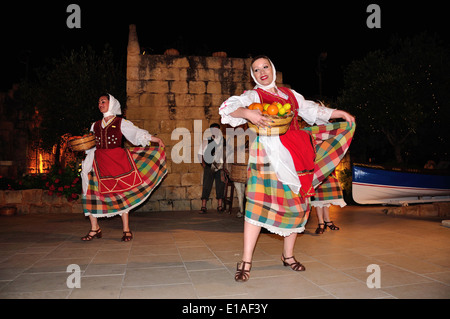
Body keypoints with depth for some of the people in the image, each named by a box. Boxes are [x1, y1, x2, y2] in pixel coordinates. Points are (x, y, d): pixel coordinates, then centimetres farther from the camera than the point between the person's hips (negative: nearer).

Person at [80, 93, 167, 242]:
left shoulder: (121, 123, 4)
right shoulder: (95, 126, 18)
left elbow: (138, 133, -5)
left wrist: (156, 139, -16)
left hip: (117, 160, -4)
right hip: (98, 162, 4)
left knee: (120, 193, -3)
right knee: (91, 194, -1)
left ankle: (126, 230, 6)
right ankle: (95, 228, 12)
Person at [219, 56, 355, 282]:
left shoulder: (290, 94, 21)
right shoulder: (253, 96, 5)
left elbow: (312, 111, 25)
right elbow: (227, 108, -10)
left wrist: (341, 113, 19)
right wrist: (247, 113, -29)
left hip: (295, 155, 5)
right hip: (269, 154, -5)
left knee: (296, 203, 7)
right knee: (259, 203, -14)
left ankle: (288, 255, 22)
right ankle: (245, 262, -9)